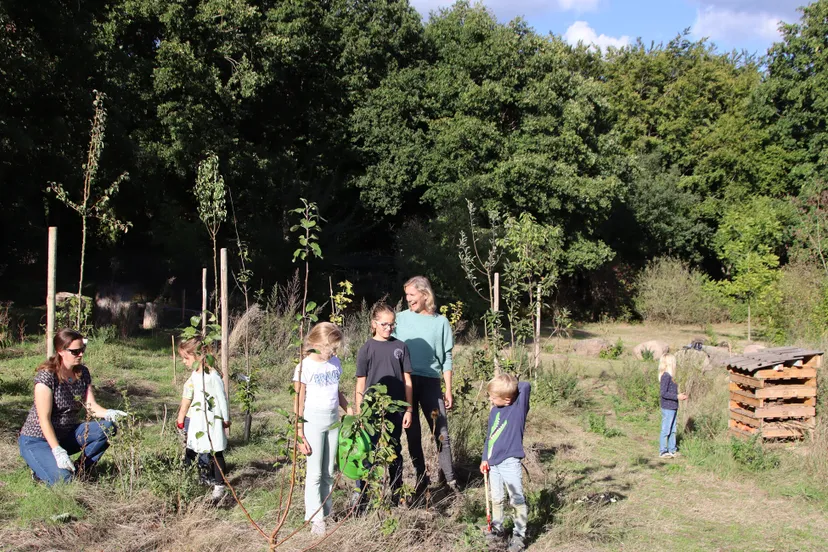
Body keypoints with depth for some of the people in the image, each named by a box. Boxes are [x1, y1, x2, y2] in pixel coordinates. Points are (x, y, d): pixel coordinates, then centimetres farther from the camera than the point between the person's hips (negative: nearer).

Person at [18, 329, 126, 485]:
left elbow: (91, 406, -5)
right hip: (37, 439, -6)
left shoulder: (83, 373, 0)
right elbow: (44, 419, -23)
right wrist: (58, 451, -30)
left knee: (107, 427, -18)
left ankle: (79, 471, -5)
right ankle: (44, 465, 5)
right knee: (62, 479, -28)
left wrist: (109, 413, -28)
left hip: (67, 434, 7)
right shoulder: (47, 375, -20)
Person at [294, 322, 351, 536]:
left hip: (333, 421, 5)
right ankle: (315, 518, 7)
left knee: (329, 473, 11)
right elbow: (298, 403, -9)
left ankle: (327, 513, 21)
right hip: (313, 422, -5)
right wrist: (299, 434, -10)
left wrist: (349, 410, 4)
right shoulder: (305, 367, -11)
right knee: (315, 473, 0)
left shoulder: (335, 363, 5)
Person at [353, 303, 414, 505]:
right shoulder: (367, 349, -3)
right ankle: (360, 493, 9)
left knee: (395, 451, 13)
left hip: (395, 409, 3)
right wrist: (359, 414, -4)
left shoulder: (400, 347, 2)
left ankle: (396, 492, 26)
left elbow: (407, 380, 4)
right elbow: (360, 385, -2)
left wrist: (409, 409, 2)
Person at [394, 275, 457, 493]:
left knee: (441, 432, -2)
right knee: (412, 433, 7)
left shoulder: (440, 322, 3)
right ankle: (421, 477, 20)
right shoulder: (401, 318, 4)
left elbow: (446, 358, 6)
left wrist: (448, 390, 3)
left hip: (430, 382, -1)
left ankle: (450, 481, 7)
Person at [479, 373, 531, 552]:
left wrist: (513, 385, -9)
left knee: (517, 501, 3)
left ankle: (519, 535, 14)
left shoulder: (518, 408, -12)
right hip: (493, 463, 7)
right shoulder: (494, 411, 7)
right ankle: (497, 529, 34)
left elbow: (526, 386, -27)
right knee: (496, 499, 19)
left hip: (510, 463, -6)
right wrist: (485, 458, 11)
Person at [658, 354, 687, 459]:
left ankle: (672, 450, 25)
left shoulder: (669, 376, 12)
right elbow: (663, 393, -21)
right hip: (667, 408, -10)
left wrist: (679, 395, 12)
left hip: (673, 408, 10)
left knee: (672, 430, 16)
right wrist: (677, 396, -19)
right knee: (665, 430, -1)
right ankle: (662, 452, 6)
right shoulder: (665, 376, -17)